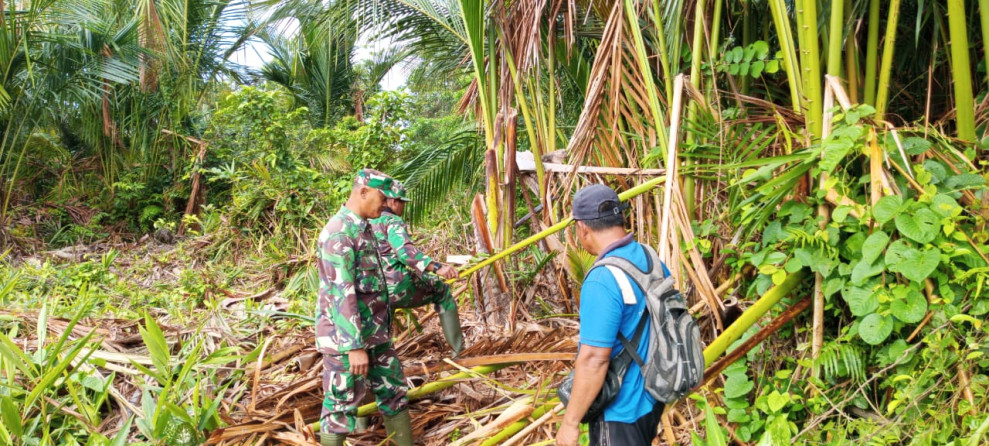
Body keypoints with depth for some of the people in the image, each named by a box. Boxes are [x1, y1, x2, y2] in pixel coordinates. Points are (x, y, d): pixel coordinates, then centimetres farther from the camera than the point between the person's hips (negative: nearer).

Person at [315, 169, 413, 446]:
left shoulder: (362, 228, 12)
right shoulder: (339, 232, -19)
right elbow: (341, 293, -24)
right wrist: (355, 347, -26)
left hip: (375, 334, 10)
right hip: (347, 339, -10)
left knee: (394, 392, 15)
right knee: (341, 406, 1)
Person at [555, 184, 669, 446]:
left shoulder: (603, 280, -27)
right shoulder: (653, 261, 1)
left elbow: (594, 360, -28)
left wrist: (570, 422, -19)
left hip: (621, 409, -8)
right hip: (652, 395, 8)